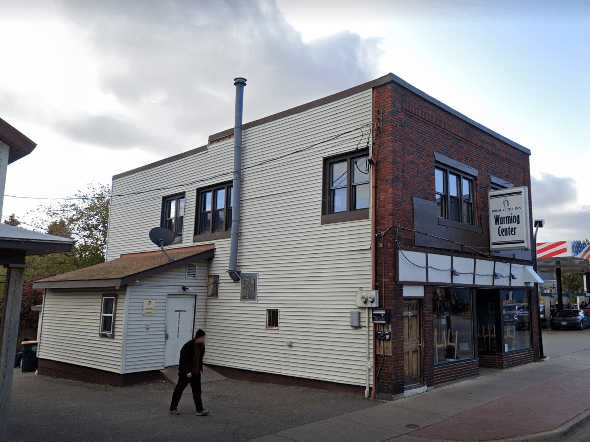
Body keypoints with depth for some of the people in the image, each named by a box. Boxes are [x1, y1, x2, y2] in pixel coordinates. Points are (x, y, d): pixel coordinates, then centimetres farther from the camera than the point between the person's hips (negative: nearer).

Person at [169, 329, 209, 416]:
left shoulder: (201, 346, 0)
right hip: (185, 372, -7)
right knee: (179, 389, 8)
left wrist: (200, 369, 12)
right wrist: (187, 372, -23)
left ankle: (200, 410, 9)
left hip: (195, 372, 7)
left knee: (197, 390, 6)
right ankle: (173, 408, 22)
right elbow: (183, 360, -22)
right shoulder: (188, 346, -23)